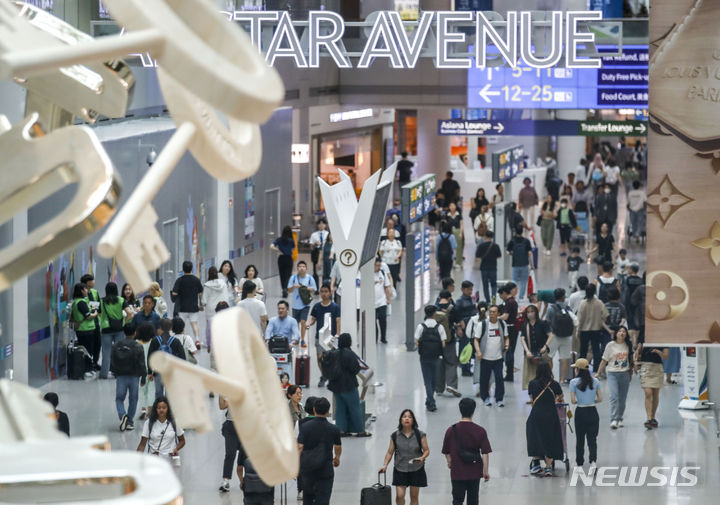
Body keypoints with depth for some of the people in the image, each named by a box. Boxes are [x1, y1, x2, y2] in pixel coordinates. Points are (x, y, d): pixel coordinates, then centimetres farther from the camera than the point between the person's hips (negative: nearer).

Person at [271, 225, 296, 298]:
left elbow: (272, 246, -13)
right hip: (289, 259, -2)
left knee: (282, 275, 15)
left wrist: (278, 251, -2)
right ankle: (285, 289, -23)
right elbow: (293, 249, 6)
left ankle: (284, 289, 22)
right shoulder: (291, 240, -6)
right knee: (287, 275, -2)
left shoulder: (279, 239, -4)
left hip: (281, 258, 2)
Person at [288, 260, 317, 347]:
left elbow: (314, 291, 5)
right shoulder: (293, 278, -2)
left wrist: (310, 289, -18)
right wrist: (294, 286, -19)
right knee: (296, 323, 12)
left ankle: (302, 340, -6)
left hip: (305, 304, -2)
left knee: (303, 321, -13)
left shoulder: (310, 278, -3)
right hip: (296, 304, 2)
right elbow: (289, 290, 1)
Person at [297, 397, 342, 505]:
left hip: (307, 468, 1)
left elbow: (299, 447, -16)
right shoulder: (334, 429, -6)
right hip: (325, 470, -1)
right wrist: (337, 458, 32)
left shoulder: (305, 426, -10)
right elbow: (338, 447, 11)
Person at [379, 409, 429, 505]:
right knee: (399, 496, -7)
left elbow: (426, 450, -2)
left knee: (414, 497, 6)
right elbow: (390, 452, 4)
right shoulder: (395, 436, -1)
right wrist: (385, 465, -8)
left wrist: (422, 458, -22)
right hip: (400, 469, 0)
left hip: (416, 470, 0)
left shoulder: (420, 435, -5)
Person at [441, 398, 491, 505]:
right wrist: (486, 471, 0)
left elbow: (446, 452, 2)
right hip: (475, 472, 1)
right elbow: (485, 453, -10)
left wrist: (449, 463, 23)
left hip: (457, 472, -1)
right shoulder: (480, 431, -10)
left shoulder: (451, 431, -9)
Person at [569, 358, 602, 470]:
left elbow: (573, 401, -10)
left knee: (580, 439, 13)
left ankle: (579, 463, 22)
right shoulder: (595, 381, 0)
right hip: (592, 412, 2)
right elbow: (600, 399, 1)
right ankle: (593, 460, -18)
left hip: (580, 413, -2)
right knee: (592, 439, 2)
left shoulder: (574, 382, -8)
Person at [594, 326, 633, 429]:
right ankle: (613, 420, -21)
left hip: (625, 374, 3)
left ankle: (620, 419, 18)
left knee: (622, 399, 6)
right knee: (614, 397, -15)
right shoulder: (610, 345, -2)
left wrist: (630, 373, 20)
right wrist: (598, 373, 1)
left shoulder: (628, 345, 6)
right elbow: (604, 361, 2)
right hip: (613, 374, -3)